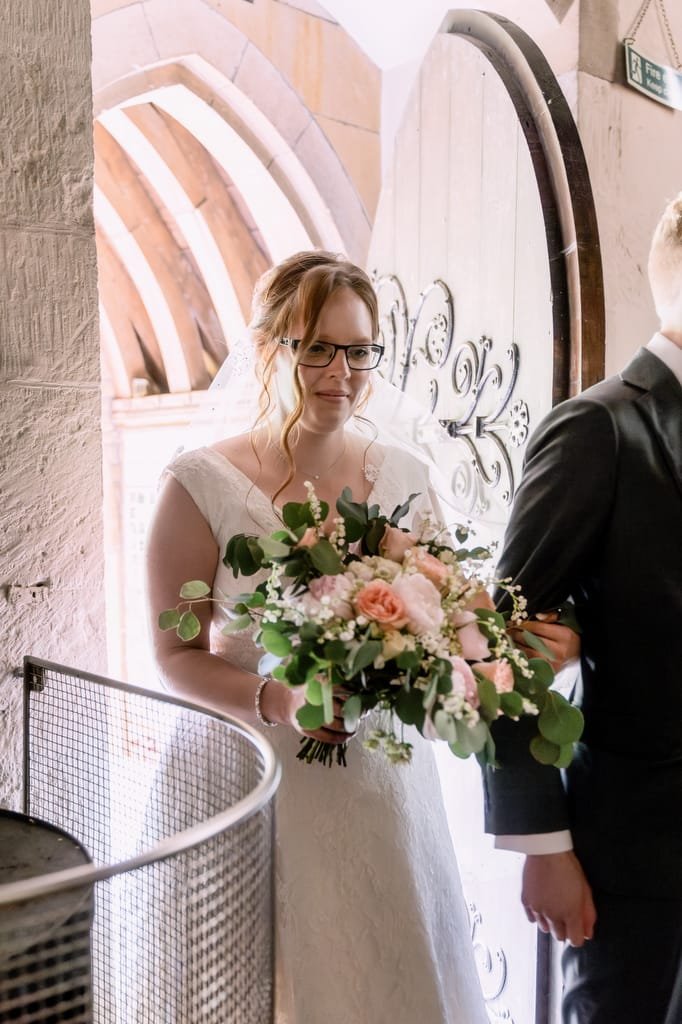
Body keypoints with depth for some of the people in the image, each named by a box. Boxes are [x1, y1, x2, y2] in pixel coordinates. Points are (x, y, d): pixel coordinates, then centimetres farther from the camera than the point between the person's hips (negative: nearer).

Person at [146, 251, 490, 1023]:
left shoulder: (404, 477, 2)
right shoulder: (203, 483, -9)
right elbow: (176, 654, -6)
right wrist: (273, 699, -22)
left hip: (387, 779, 4)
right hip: (260, 788, -3)